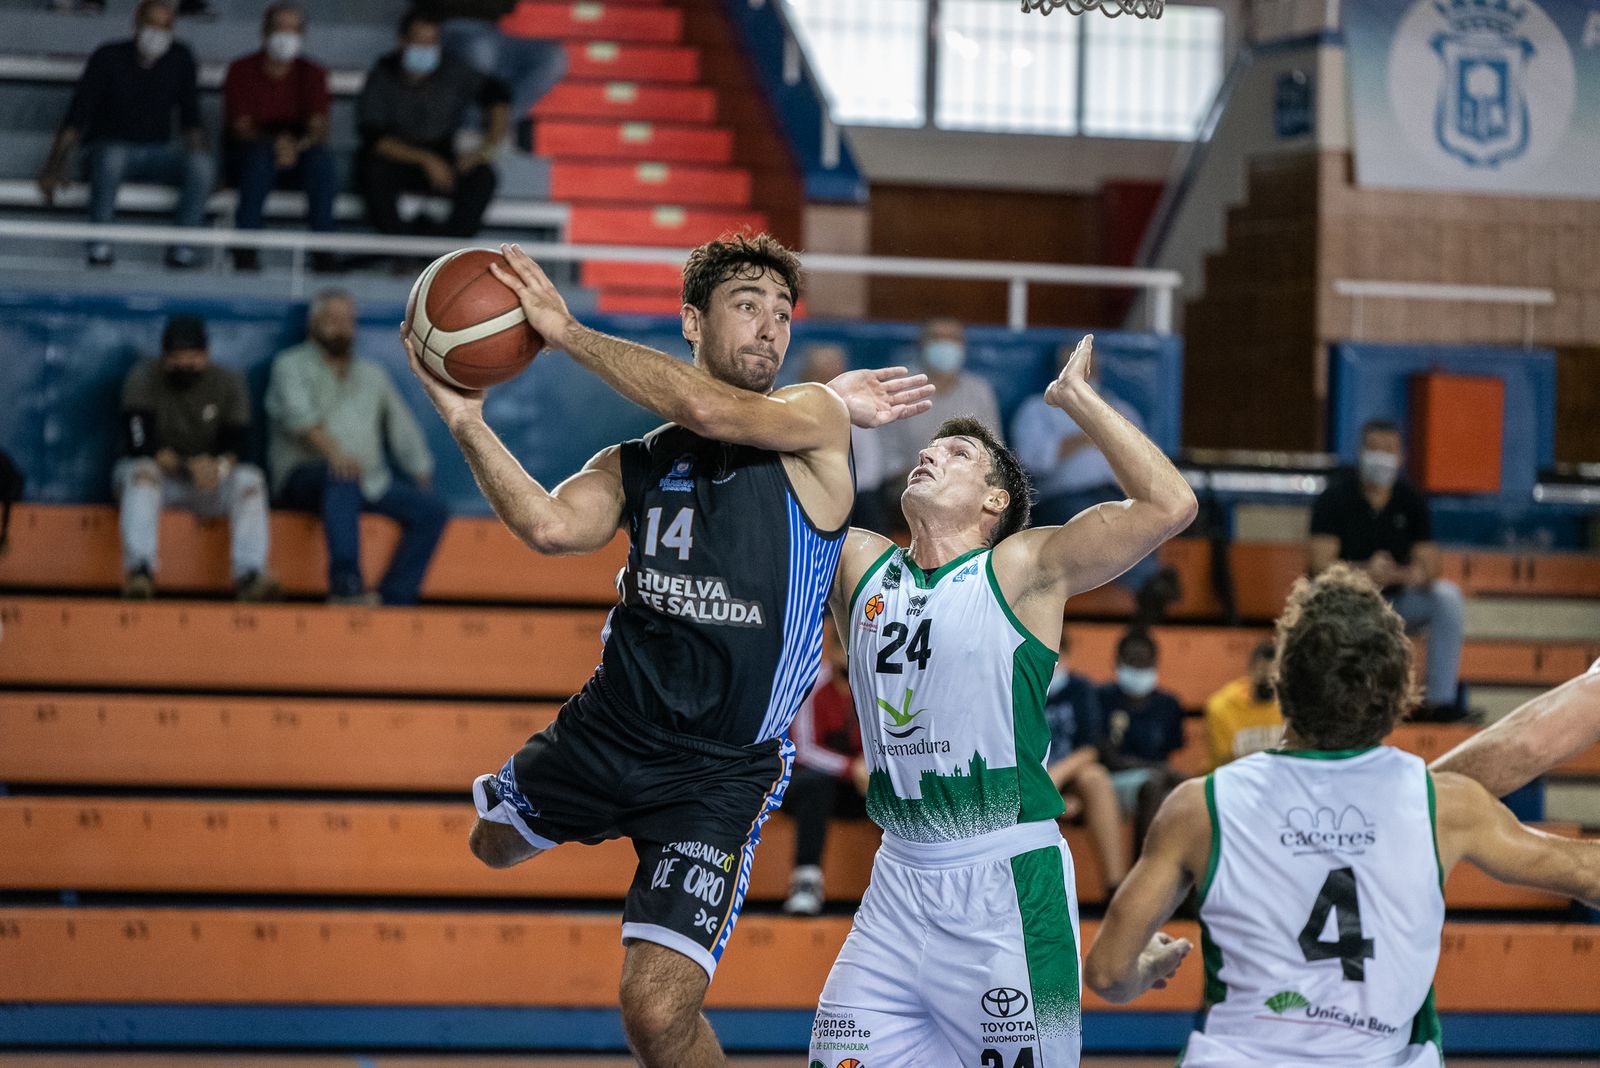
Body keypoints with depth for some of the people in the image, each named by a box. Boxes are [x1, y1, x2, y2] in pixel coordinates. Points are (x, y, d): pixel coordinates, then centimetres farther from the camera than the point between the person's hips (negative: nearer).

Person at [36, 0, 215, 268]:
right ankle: (99, 247, -36)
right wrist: (55, 164, -25)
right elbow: (76, 118, -14)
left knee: (202, 164, -28)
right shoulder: (108, 58, -9)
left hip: (157, 152, 3)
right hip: (110, 146, -3)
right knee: (112, 156, -41)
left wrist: (199, 153, -6)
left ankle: (181, 249, -26)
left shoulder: (180, 58, 2)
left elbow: (190, 121, 9)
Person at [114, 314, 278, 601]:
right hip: (157, 478, -2)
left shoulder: (229, 383, 0)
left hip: (209, 479, 2)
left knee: (250, 479, -25)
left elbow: (236, 445, -10)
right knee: (143, 470, -36)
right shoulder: (144, 378, -8)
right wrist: (190, 466, -28)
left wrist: (219, 465, -34)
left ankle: (249, 575, -34)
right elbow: (138, 444, -19)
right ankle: (139, 570, -46)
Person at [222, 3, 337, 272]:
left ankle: (322, 250, -32)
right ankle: (245, 250, -38)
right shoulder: (241, 70, -1)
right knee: (260, 157, -37)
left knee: (321, 158, -31)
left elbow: (319, 128, -7)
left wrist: (298, 146, -31)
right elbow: (241, 128, -9)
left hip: (300, 155, 2)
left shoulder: (312, 74, 5)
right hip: (244, 156, -2)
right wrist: (274, 145, -30)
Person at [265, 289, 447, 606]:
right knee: (342, 480, -40)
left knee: (432, 510, -17)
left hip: (371, 484, 6)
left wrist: (424, 483, 14)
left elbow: (405, 435, 26)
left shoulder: (372, 375, 25)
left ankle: (394, 597, -23)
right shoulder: (291, 366, 6)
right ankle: (345, 586, -52)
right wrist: (333, 451, -34)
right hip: (304, 478, -6)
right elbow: (298, 413, -15)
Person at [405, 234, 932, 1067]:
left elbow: (714, 412, -26)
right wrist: (465, 421, -25)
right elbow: (550, 525, -13)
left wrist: (568, 333, -21)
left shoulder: (814, 423, -7)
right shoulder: (638, 462, 5)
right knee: (496, 843, 31)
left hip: (720, 772, -5)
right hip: (606, 729, 5)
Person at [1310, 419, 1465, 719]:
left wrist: (1398, 574, -29)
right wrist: (1366, 573, -35)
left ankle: (1442, 700, -22)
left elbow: (1429, 567, -5)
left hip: (1395, 597, 3)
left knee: (1447, 595, -22)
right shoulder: (1336, 497, -7)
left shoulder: (1411, 500, 2)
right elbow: (1321, 564, -16)